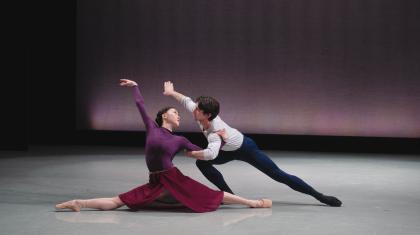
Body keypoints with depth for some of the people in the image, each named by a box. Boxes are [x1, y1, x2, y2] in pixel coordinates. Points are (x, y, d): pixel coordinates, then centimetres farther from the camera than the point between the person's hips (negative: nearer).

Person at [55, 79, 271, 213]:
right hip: (155, 184, -2)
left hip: (175, 181, 2)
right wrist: (134, 86, 27)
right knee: (117, 202, -7)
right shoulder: (152, 128, 5)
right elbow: (140, 105, 14)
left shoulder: (180, 140, 6)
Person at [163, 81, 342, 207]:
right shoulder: (199, 115, -21)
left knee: (278, 175, -8)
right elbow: (187, 100, 0)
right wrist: (171, 93, 11)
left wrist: (191, 153, -47)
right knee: (202, 163, -7)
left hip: (246, 149, -8)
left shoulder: (216, 132, -41)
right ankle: (229, 193, 3)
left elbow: (211, 154, -61)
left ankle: (319, 196, -1)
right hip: (231, 151, 8)